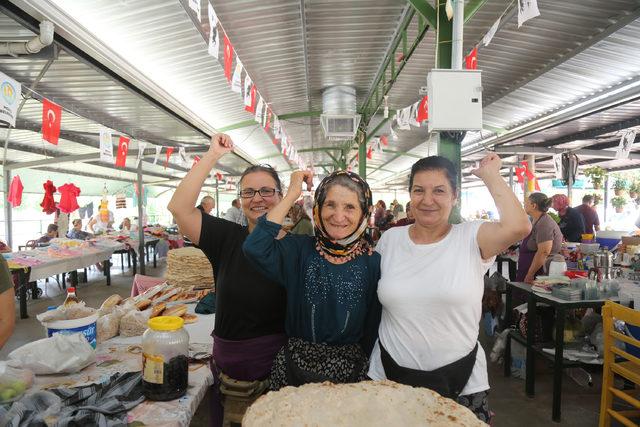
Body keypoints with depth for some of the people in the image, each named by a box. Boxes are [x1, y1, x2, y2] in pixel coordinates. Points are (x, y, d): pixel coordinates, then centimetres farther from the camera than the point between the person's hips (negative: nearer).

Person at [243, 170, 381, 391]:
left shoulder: (373, 263, -10)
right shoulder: (299, 250, -10)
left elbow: (375, 326, -2)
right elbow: (255, 248, -29)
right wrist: (292, 195, -24)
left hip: (349, 371, 0)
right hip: (295, 365, 1)